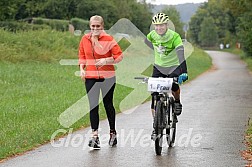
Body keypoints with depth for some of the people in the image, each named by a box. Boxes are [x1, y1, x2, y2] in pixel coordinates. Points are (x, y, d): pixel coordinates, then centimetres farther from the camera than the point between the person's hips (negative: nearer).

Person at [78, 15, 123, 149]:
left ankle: (113, 133, 26)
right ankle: (95, 135, -6)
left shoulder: (108, 39, -7)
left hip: (107, 77, -2)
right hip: (90, 77, 2)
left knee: (108, 105, 9)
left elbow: (119, 56, -6)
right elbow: (82, 55, 17)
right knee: (93, 106, -5)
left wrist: (106, 60, -19)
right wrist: (82, 69, 4)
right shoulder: (85, 39, 4)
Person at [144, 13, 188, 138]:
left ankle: (177, 102, 7)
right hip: (159, 67, 3)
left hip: (174, 67, -3)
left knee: (174, 86, -29)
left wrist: (184, 72, -46)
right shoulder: (152, 35, -10)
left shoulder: (174, 36, -22)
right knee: (154, 95, -9)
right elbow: (147, 42, 16)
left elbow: (181, 54, -34)